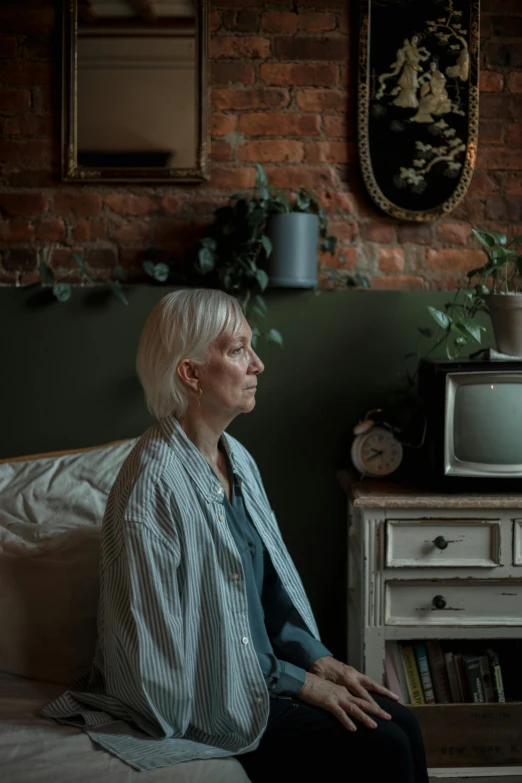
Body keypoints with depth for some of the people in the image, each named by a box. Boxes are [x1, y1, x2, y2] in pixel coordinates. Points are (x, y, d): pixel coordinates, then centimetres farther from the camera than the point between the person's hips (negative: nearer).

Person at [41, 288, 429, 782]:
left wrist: (320, 659, 0)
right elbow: (171, 641, -20)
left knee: (401, 726, -6)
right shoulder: (154, 483, -22)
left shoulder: (236, 459, 6)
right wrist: (302, 683, -16)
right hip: (205, 700, -8)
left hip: (264, 667, 8)